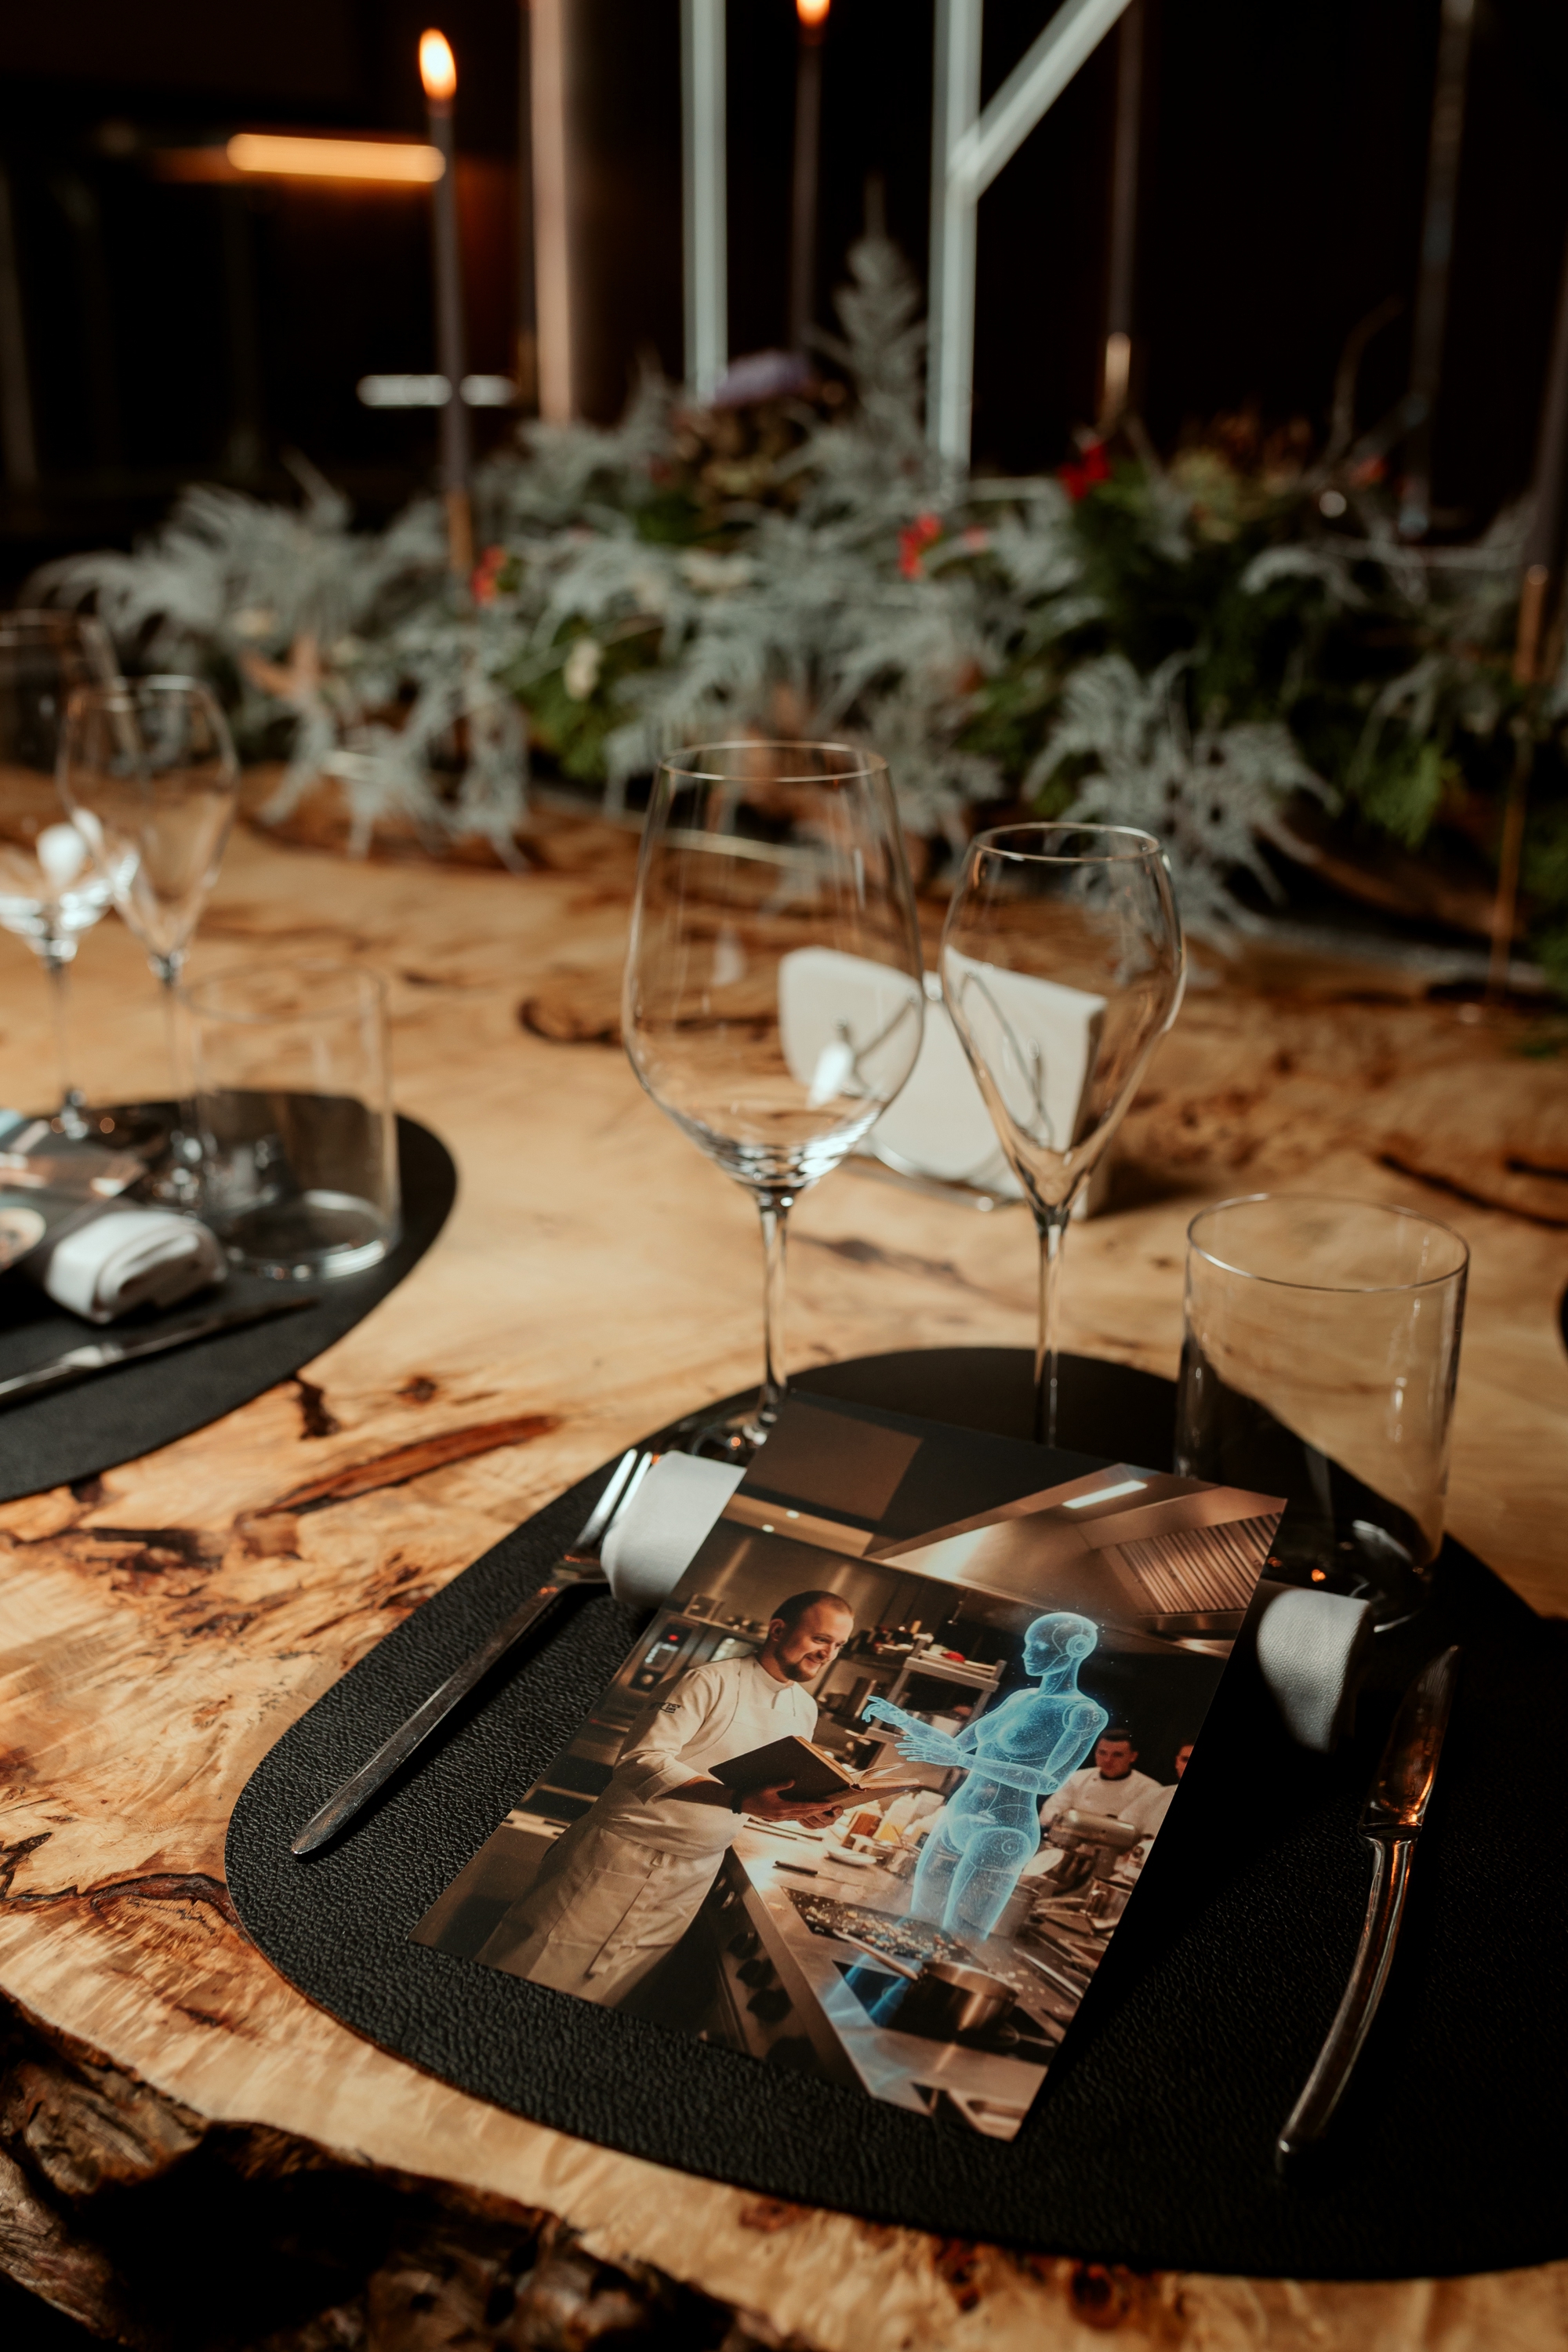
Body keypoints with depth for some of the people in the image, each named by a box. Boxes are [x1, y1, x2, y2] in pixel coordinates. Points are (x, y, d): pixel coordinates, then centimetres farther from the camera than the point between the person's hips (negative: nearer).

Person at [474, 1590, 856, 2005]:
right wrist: (737, 1799, -33)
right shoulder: (712, 1681, -15)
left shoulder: (805, 1710, 8)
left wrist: (807, 1810, -6)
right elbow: (643, 1760, -23)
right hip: (624, 1851, -6)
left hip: (691, 1877, 6)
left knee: (604, 1994, 7)